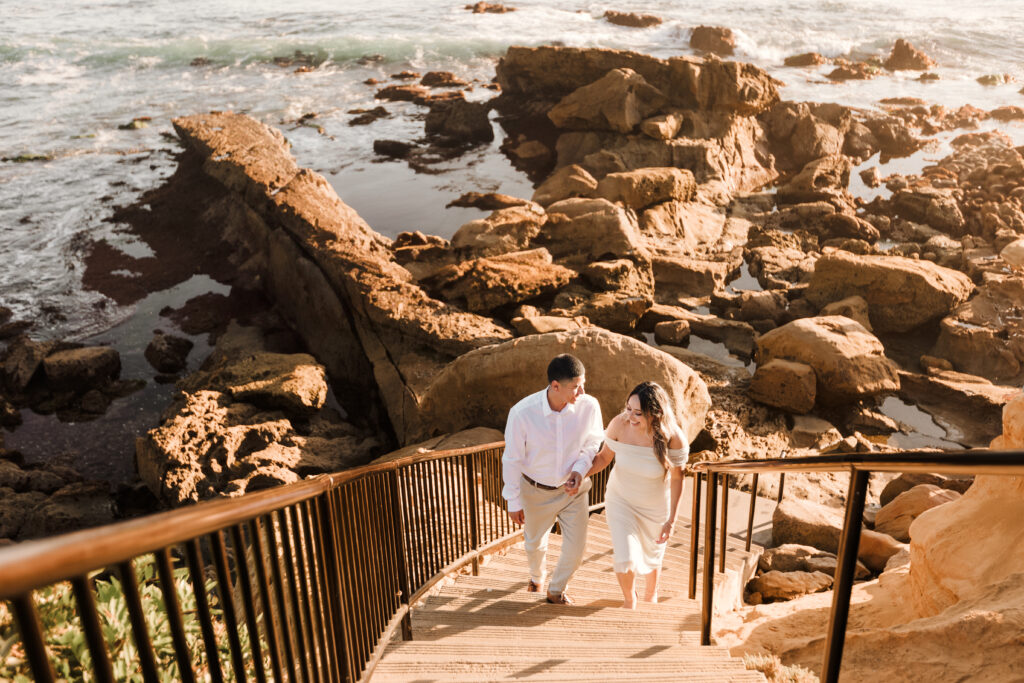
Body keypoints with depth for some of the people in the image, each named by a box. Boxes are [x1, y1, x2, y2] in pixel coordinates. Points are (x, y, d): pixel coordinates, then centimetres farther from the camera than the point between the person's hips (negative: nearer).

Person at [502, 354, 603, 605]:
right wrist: (514, 502, -6)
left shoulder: (589, 406, -24)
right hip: (536, 490, -1)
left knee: (575, 550, 8)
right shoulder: (522, 413, -30)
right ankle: (537, 576, 61)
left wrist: (580, 469, -19)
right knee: (534, 543, 23)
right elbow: (512, 459, -15)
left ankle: (556, 590, 42)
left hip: (573, 488, 1)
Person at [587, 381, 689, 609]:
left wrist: (671, 520, -10)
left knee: (652, 555, 22)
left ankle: (651, 594, 58)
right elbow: (604, 457, -9)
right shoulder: (620, 424, -26)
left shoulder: (674, 438, -28)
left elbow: (676, 478, -13)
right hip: (621, 500, 0)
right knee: (625, 559, -8)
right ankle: (629, 600, 29)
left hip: (655, 506, 0)